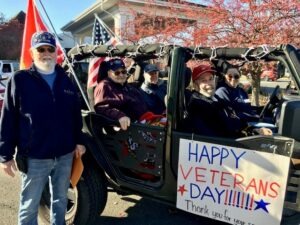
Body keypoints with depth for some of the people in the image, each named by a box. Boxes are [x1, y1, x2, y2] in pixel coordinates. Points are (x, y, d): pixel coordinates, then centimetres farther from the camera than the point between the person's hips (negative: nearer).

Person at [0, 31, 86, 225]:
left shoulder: (65, 80, 7)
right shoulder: (20, 80, -6)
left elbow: (76, 114, 12)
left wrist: (78, 141, 11)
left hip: (65, 155, 4)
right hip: (34, 157, -4)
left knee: (60, 200, 20)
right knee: (30, 205, 11)